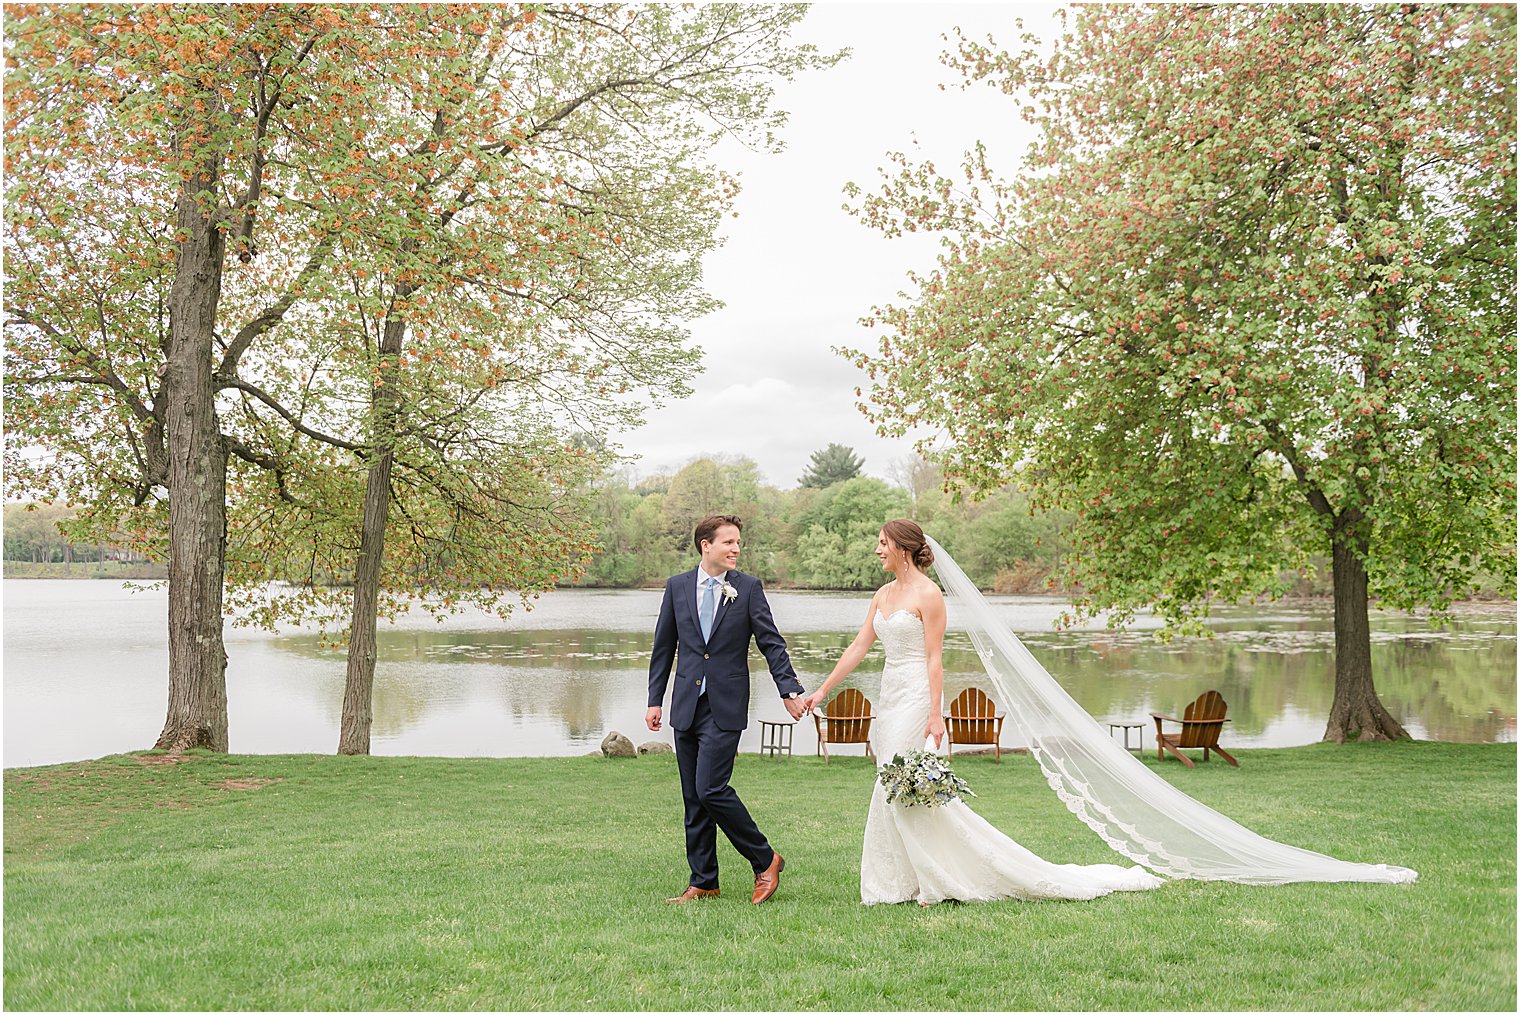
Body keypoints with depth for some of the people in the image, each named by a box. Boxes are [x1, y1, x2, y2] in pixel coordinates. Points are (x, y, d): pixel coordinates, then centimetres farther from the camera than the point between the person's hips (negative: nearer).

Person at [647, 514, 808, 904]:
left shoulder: (748, 587, 0)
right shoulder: (678, 587, 7)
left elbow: (771, 642, 0)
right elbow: (663, 648, 11)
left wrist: (789, 690, -8)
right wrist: (655, 700, 8)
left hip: (725, 708, -4)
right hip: (686, 706, 4)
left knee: (711, 789, -13)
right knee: (693, 799, 8)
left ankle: (765, 860, 5)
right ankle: (703, 883, 19)